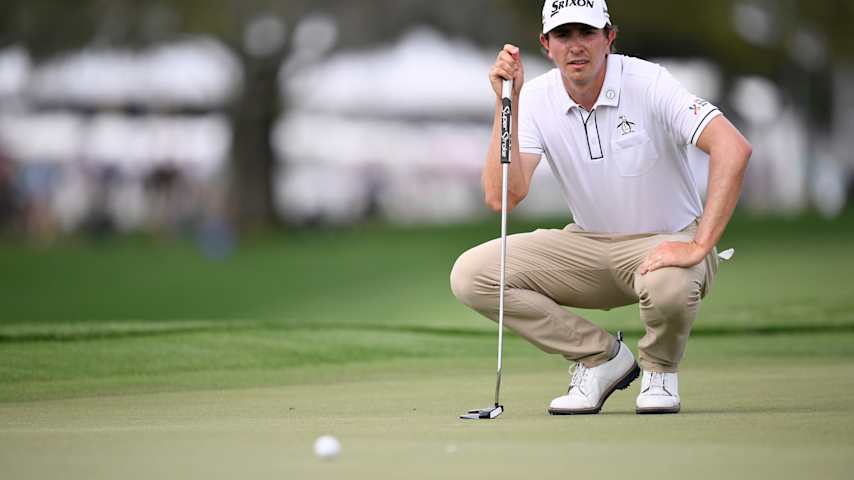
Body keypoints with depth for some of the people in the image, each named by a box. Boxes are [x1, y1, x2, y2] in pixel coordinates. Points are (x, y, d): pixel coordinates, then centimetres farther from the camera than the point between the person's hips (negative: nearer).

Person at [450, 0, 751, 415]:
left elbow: (733, 148, -31)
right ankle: (602, 357, 2)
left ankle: (660, 368, -3)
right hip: (589, 246, 4)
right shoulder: (535, 99, -8)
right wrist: (507, 105, -25)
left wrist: (699, 246, -37)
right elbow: (502, 197, -19)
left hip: (666, 241, -4)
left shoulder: (647, 82, -19)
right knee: (470, 274, -15)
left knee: (669, 285, -42)